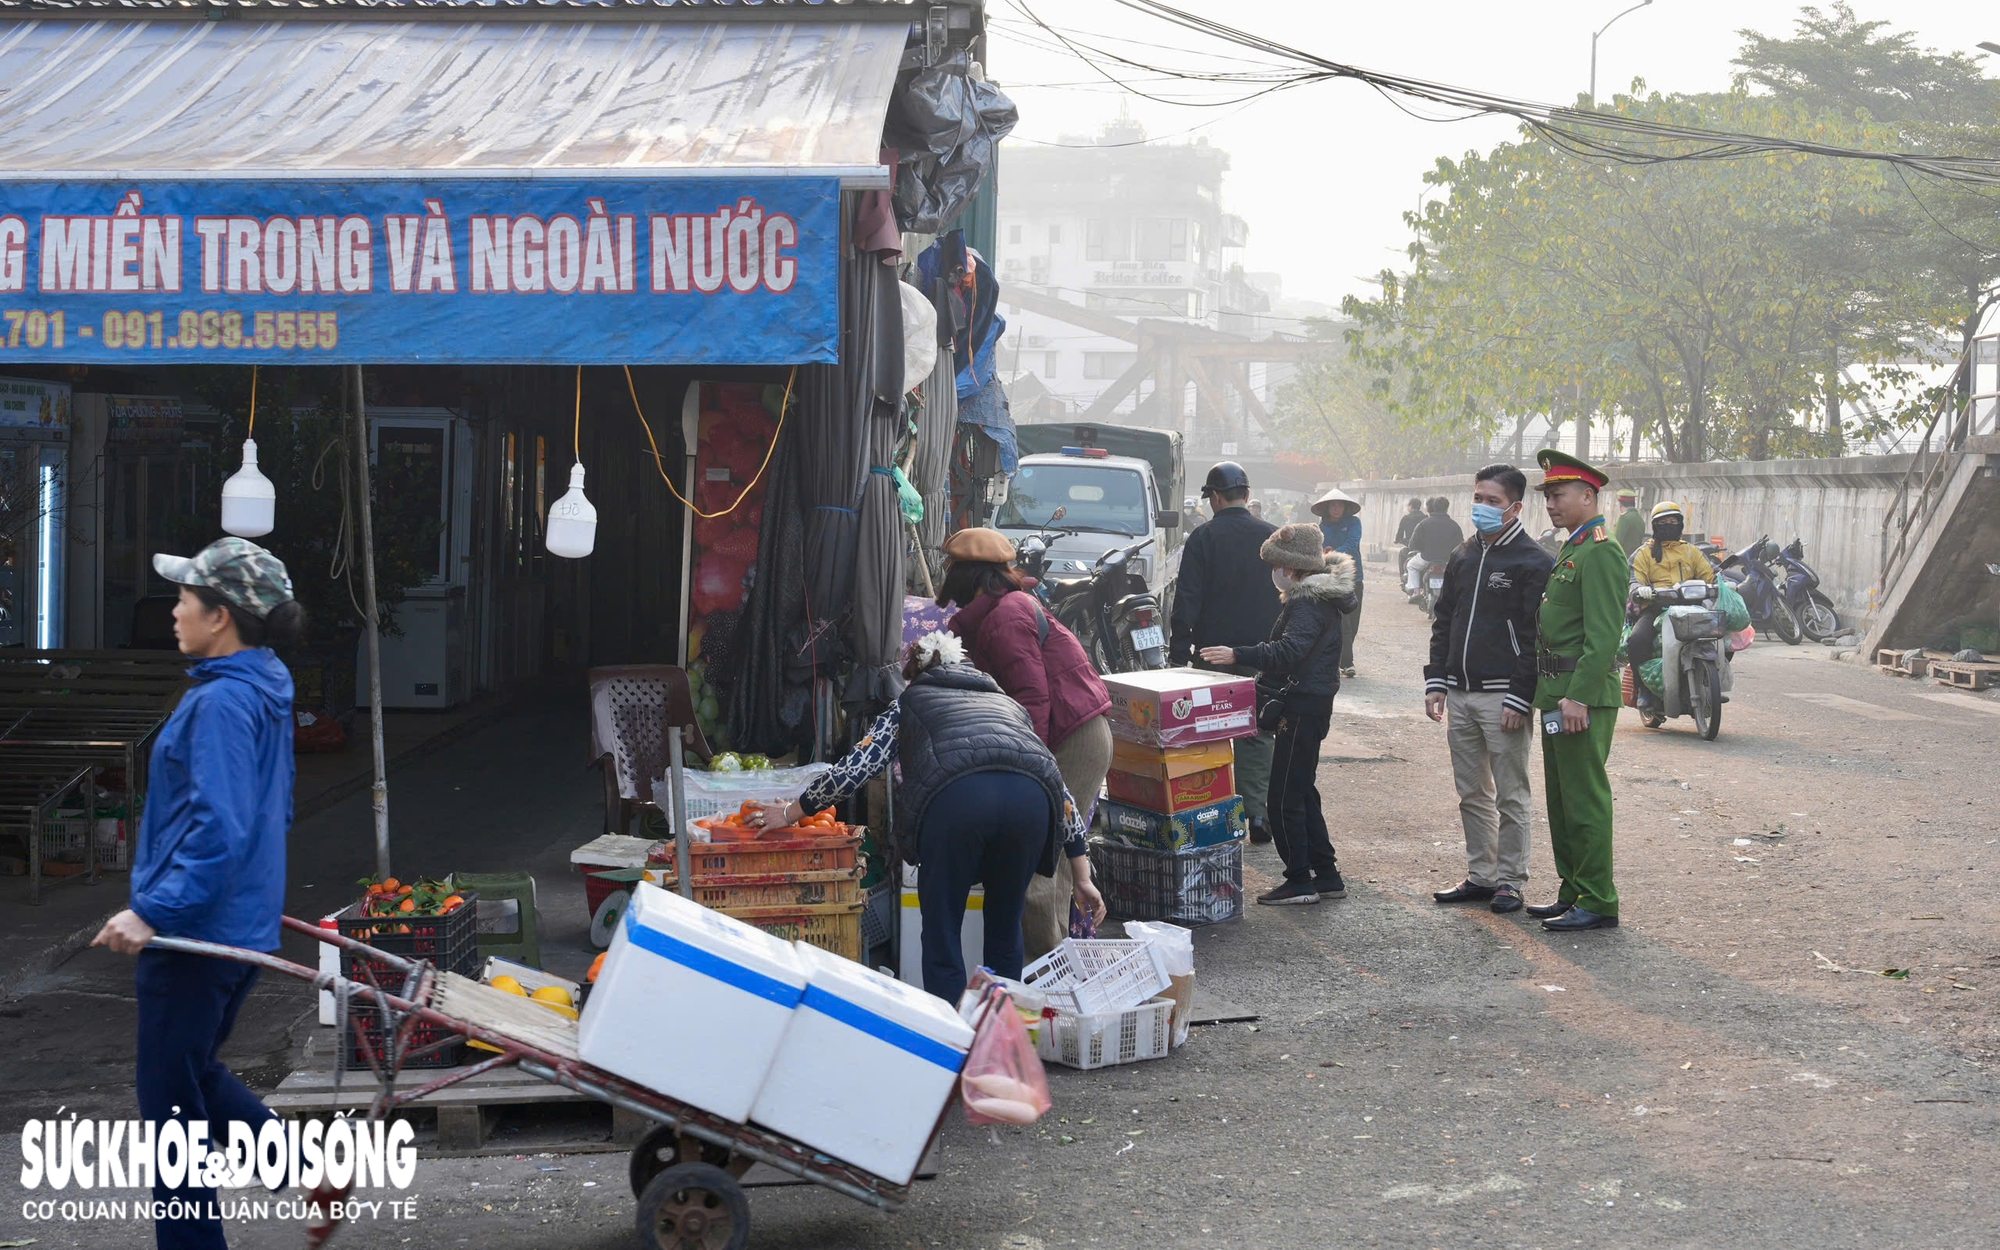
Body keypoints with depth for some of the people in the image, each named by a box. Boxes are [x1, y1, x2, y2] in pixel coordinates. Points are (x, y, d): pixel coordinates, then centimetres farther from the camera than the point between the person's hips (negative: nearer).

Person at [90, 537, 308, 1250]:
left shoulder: (221, 702, -20)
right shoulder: (267, 694, 9)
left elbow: (218, 828, -27)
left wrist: (153, 912, -26)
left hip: (195, 930, -10)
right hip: (245, 923, 10)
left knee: (173, 1106, 2)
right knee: (197, 1075, 24)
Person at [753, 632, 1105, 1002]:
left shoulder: (909, 701, 32)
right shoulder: (1007, 702, 40)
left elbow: (857, 767, 20)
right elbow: (1063, 794, 32)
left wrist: (792, 812, 34)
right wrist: (1082, 878, 33)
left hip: (955, 795, -3)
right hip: (1032, 797, 3)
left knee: (942, 933, 11)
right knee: (1005, 930, 22)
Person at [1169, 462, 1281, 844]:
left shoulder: (1203, 539, -5)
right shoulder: (1273, 536, 3)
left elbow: (1187, 600, -8)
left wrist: (1179, 651, -4)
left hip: (1214, 652, -2)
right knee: (1258, 733, 7)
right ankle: (1258, 813, 3)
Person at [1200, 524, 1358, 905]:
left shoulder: (1309, 605, -18)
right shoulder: (1318, 597, 15)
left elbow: (1288, 651, -32)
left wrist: (1238, 655, -36)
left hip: (1303, 708, -11)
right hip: (1309, 705, 11)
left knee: (1285, 796, -6)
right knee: (1302, 792, 16)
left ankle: (1300, 881, -1)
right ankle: (1327, 875, 21)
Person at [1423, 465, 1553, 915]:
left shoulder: (1533, 562, -7)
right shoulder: (1463, 558, 14)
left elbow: (1536, 636, -12)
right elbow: (1443, 622, 19)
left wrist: (1520, 699, -17)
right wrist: (1436, 682, 9)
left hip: (1503, 698, -7)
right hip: (1460, 695, 7)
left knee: (1510, 796, 1)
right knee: (1472, 794, 12)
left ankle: (1510, 880, 9)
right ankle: (1480, 876, 21)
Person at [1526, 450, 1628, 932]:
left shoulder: (1601, 553, -14)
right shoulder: (1570, 551, 18)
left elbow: (1604, 635, -21)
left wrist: (1578, 696, -24)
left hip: (1584, 696, -10)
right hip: (1558, 693, 10)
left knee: (1585, 801, -6)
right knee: (1560, 800, 14)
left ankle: (1598, 903, 0)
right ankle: (1573, 893, 23)